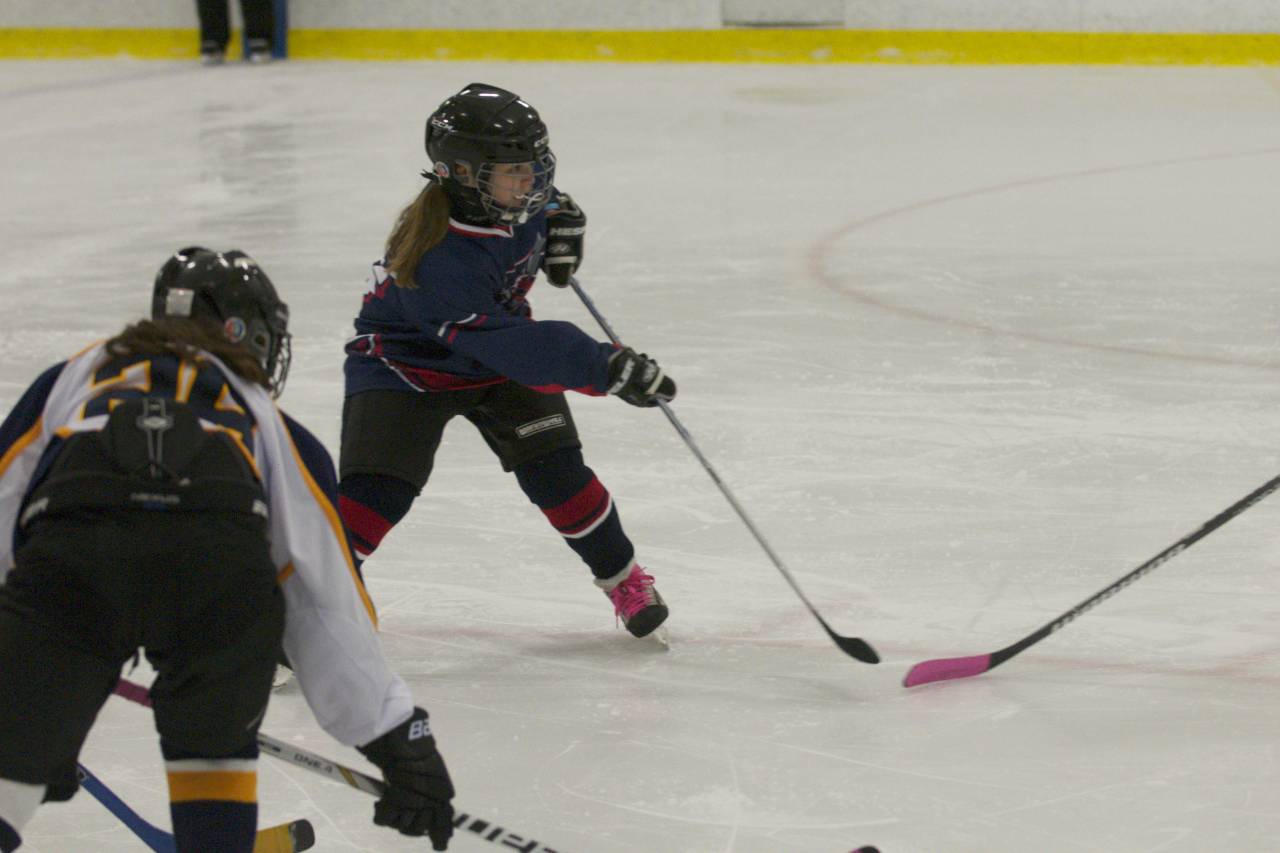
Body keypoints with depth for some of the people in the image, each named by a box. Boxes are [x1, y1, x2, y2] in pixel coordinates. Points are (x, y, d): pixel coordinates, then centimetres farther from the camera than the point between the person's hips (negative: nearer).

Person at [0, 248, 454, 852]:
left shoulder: (73, 376, 39)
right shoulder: (275, 429, 36)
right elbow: (331, 607, 33)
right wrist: (404, 743, 38)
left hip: (67, 558, 0)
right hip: (220, 564, 0)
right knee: (213, 749, 29)